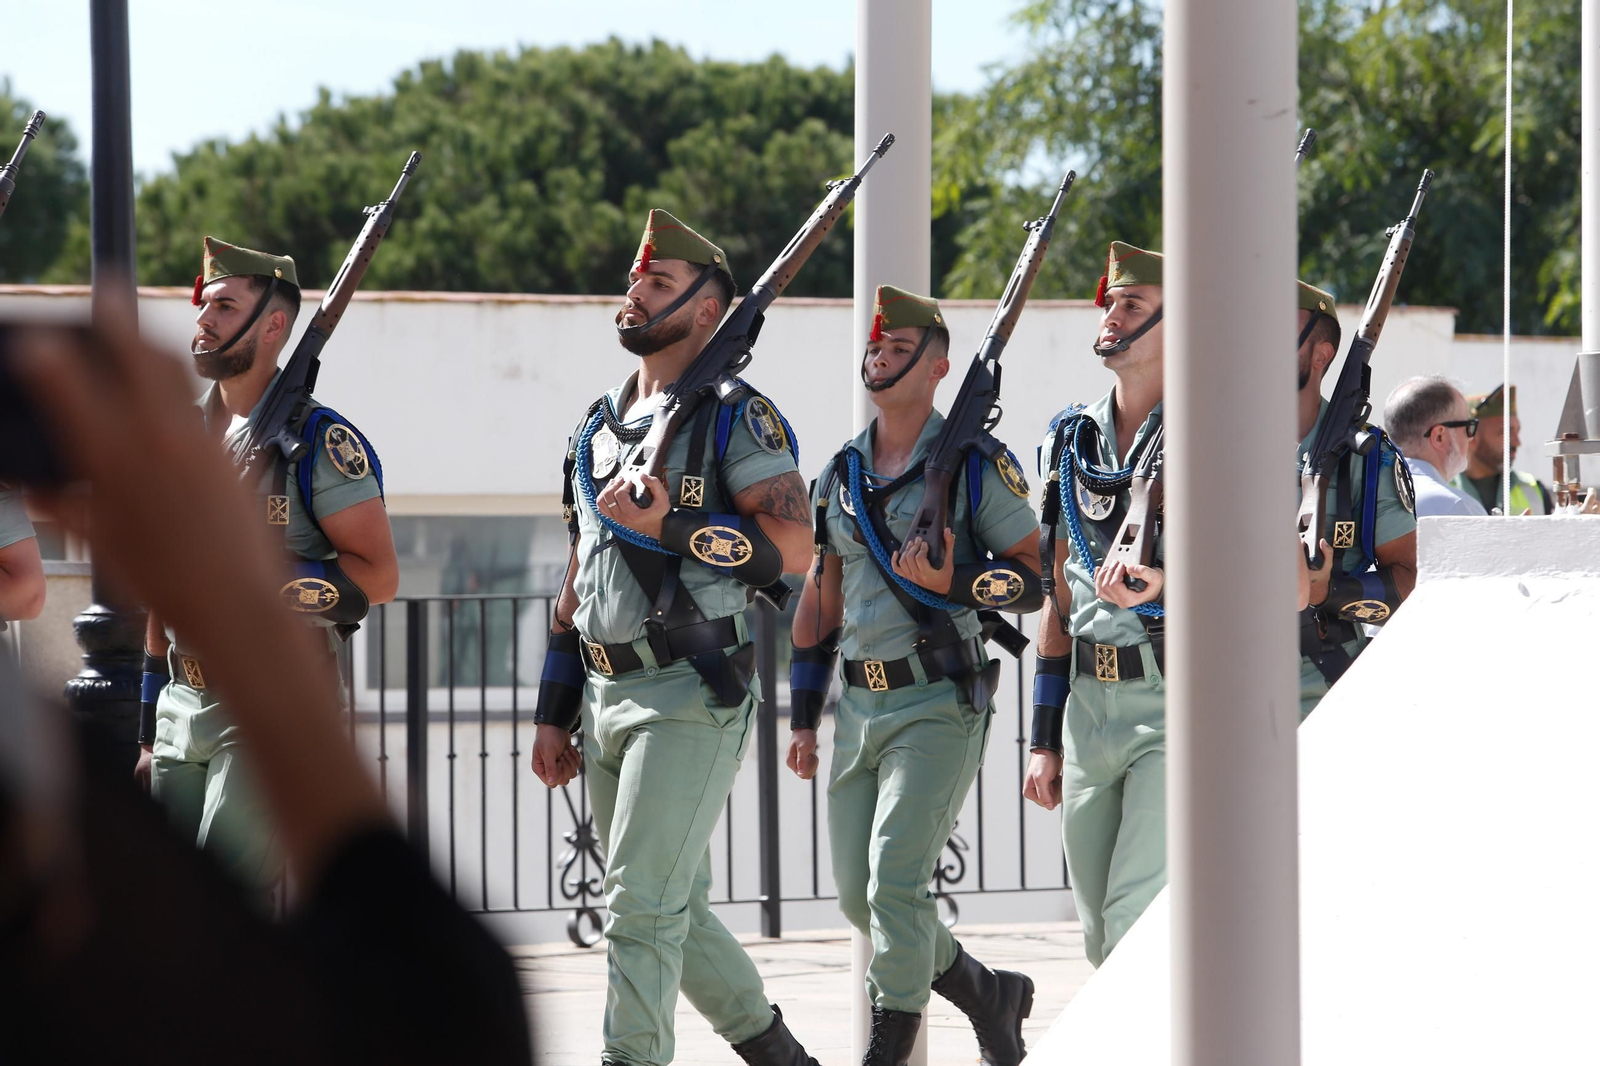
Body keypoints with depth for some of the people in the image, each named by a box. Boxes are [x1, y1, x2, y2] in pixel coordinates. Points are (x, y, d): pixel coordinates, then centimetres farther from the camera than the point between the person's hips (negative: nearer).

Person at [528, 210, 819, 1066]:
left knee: (642, 904, -13)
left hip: (692, 694, -8)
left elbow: (792, 546, -14)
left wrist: (672, 525, -22)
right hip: (607, 696, 8)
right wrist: (552, 714, 18)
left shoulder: (738, 419, -4)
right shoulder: (596, 428, 18)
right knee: (672, 907, 13)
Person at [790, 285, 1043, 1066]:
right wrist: (803, 719, 16)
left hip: (941, 704, -6)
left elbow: (1036, 579, -4)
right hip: (860, 705, 6)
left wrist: (955, 583, -21)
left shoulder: (978, 466, -3)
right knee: (857, 894, 7)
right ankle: (986, 994, 26)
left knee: (896, 878, -15)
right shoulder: (840, 476, 14)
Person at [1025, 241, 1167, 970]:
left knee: (1140, 915, -17)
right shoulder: (1073, 441, 16)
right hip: (1089, 704, 7)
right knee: (1102, 937, 8)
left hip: (1180, 699, -7)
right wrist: (1044, 740, 16)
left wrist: (1164, 579, -28)